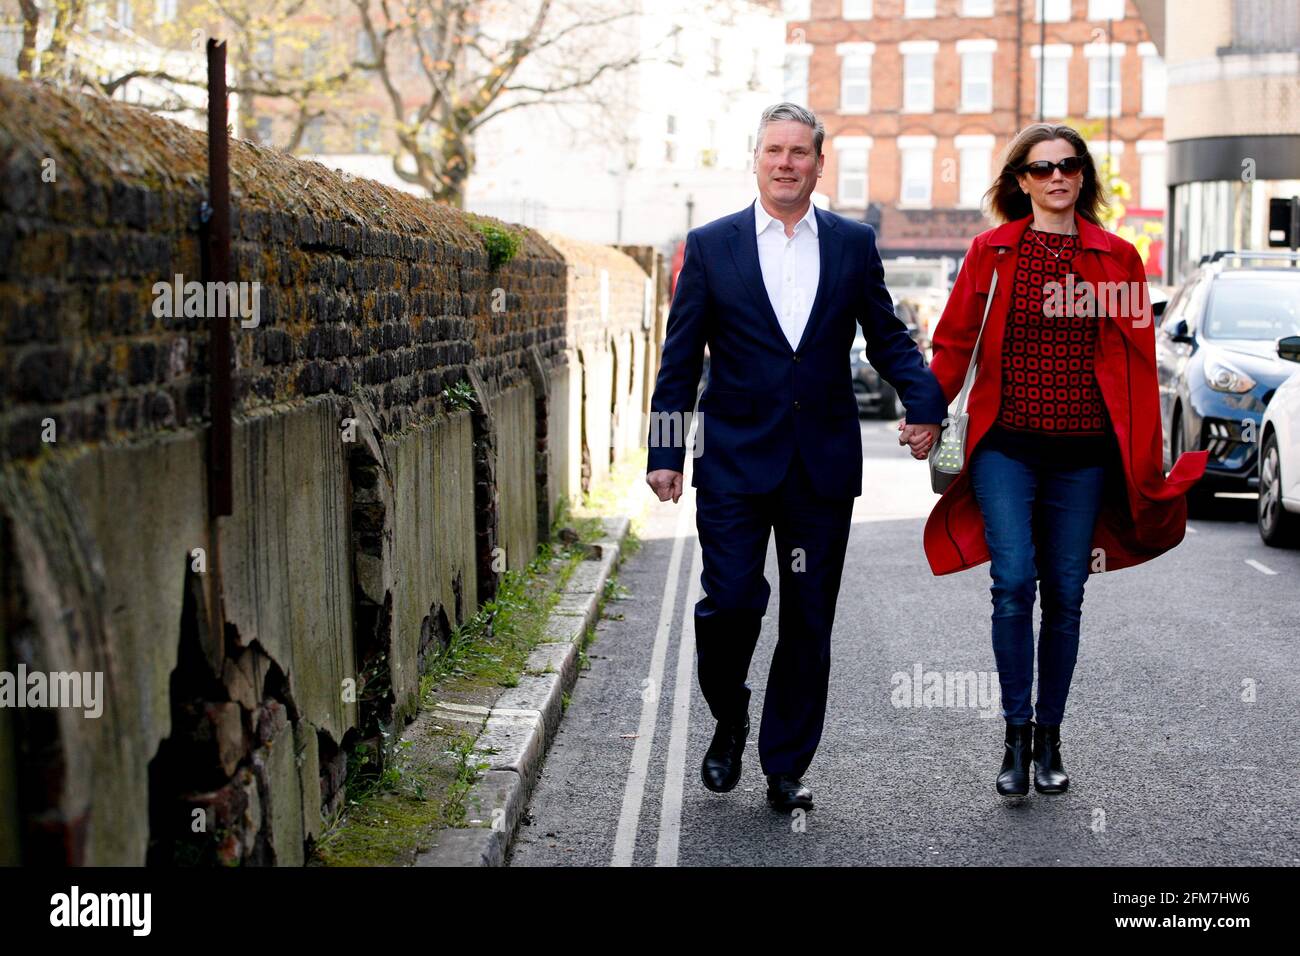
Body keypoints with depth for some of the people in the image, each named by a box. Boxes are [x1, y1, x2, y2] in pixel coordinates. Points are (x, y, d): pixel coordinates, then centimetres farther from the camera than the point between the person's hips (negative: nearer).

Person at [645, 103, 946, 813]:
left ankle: (785, 767, 18)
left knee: (809, 621, 6)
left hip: (824, 464, 2)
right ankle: (729, 722, 20)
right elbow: (680, 359, 4)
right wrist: (665, 453, -1)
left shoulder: (853, 244, 7)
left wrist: (925, 403, -7)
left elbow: (887, 337, 11)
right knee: (730, 602, -9)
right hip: (734, 461, -1)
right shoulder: (711, 246, 4)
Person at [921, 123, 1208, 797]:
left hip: (1083, 454, 1)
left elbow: (1138, 360, 7)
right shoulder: (991, 251, 5)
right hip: (1005, 445, -1)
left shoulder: (1117, 258, 6)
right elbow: (954, 343, 9)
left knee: (1064, 595, 5)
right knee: (1013, 582, -14)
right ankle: (1016, 735, -2)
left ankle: (1049, 739, 18)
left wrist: (1147, 459, 5)